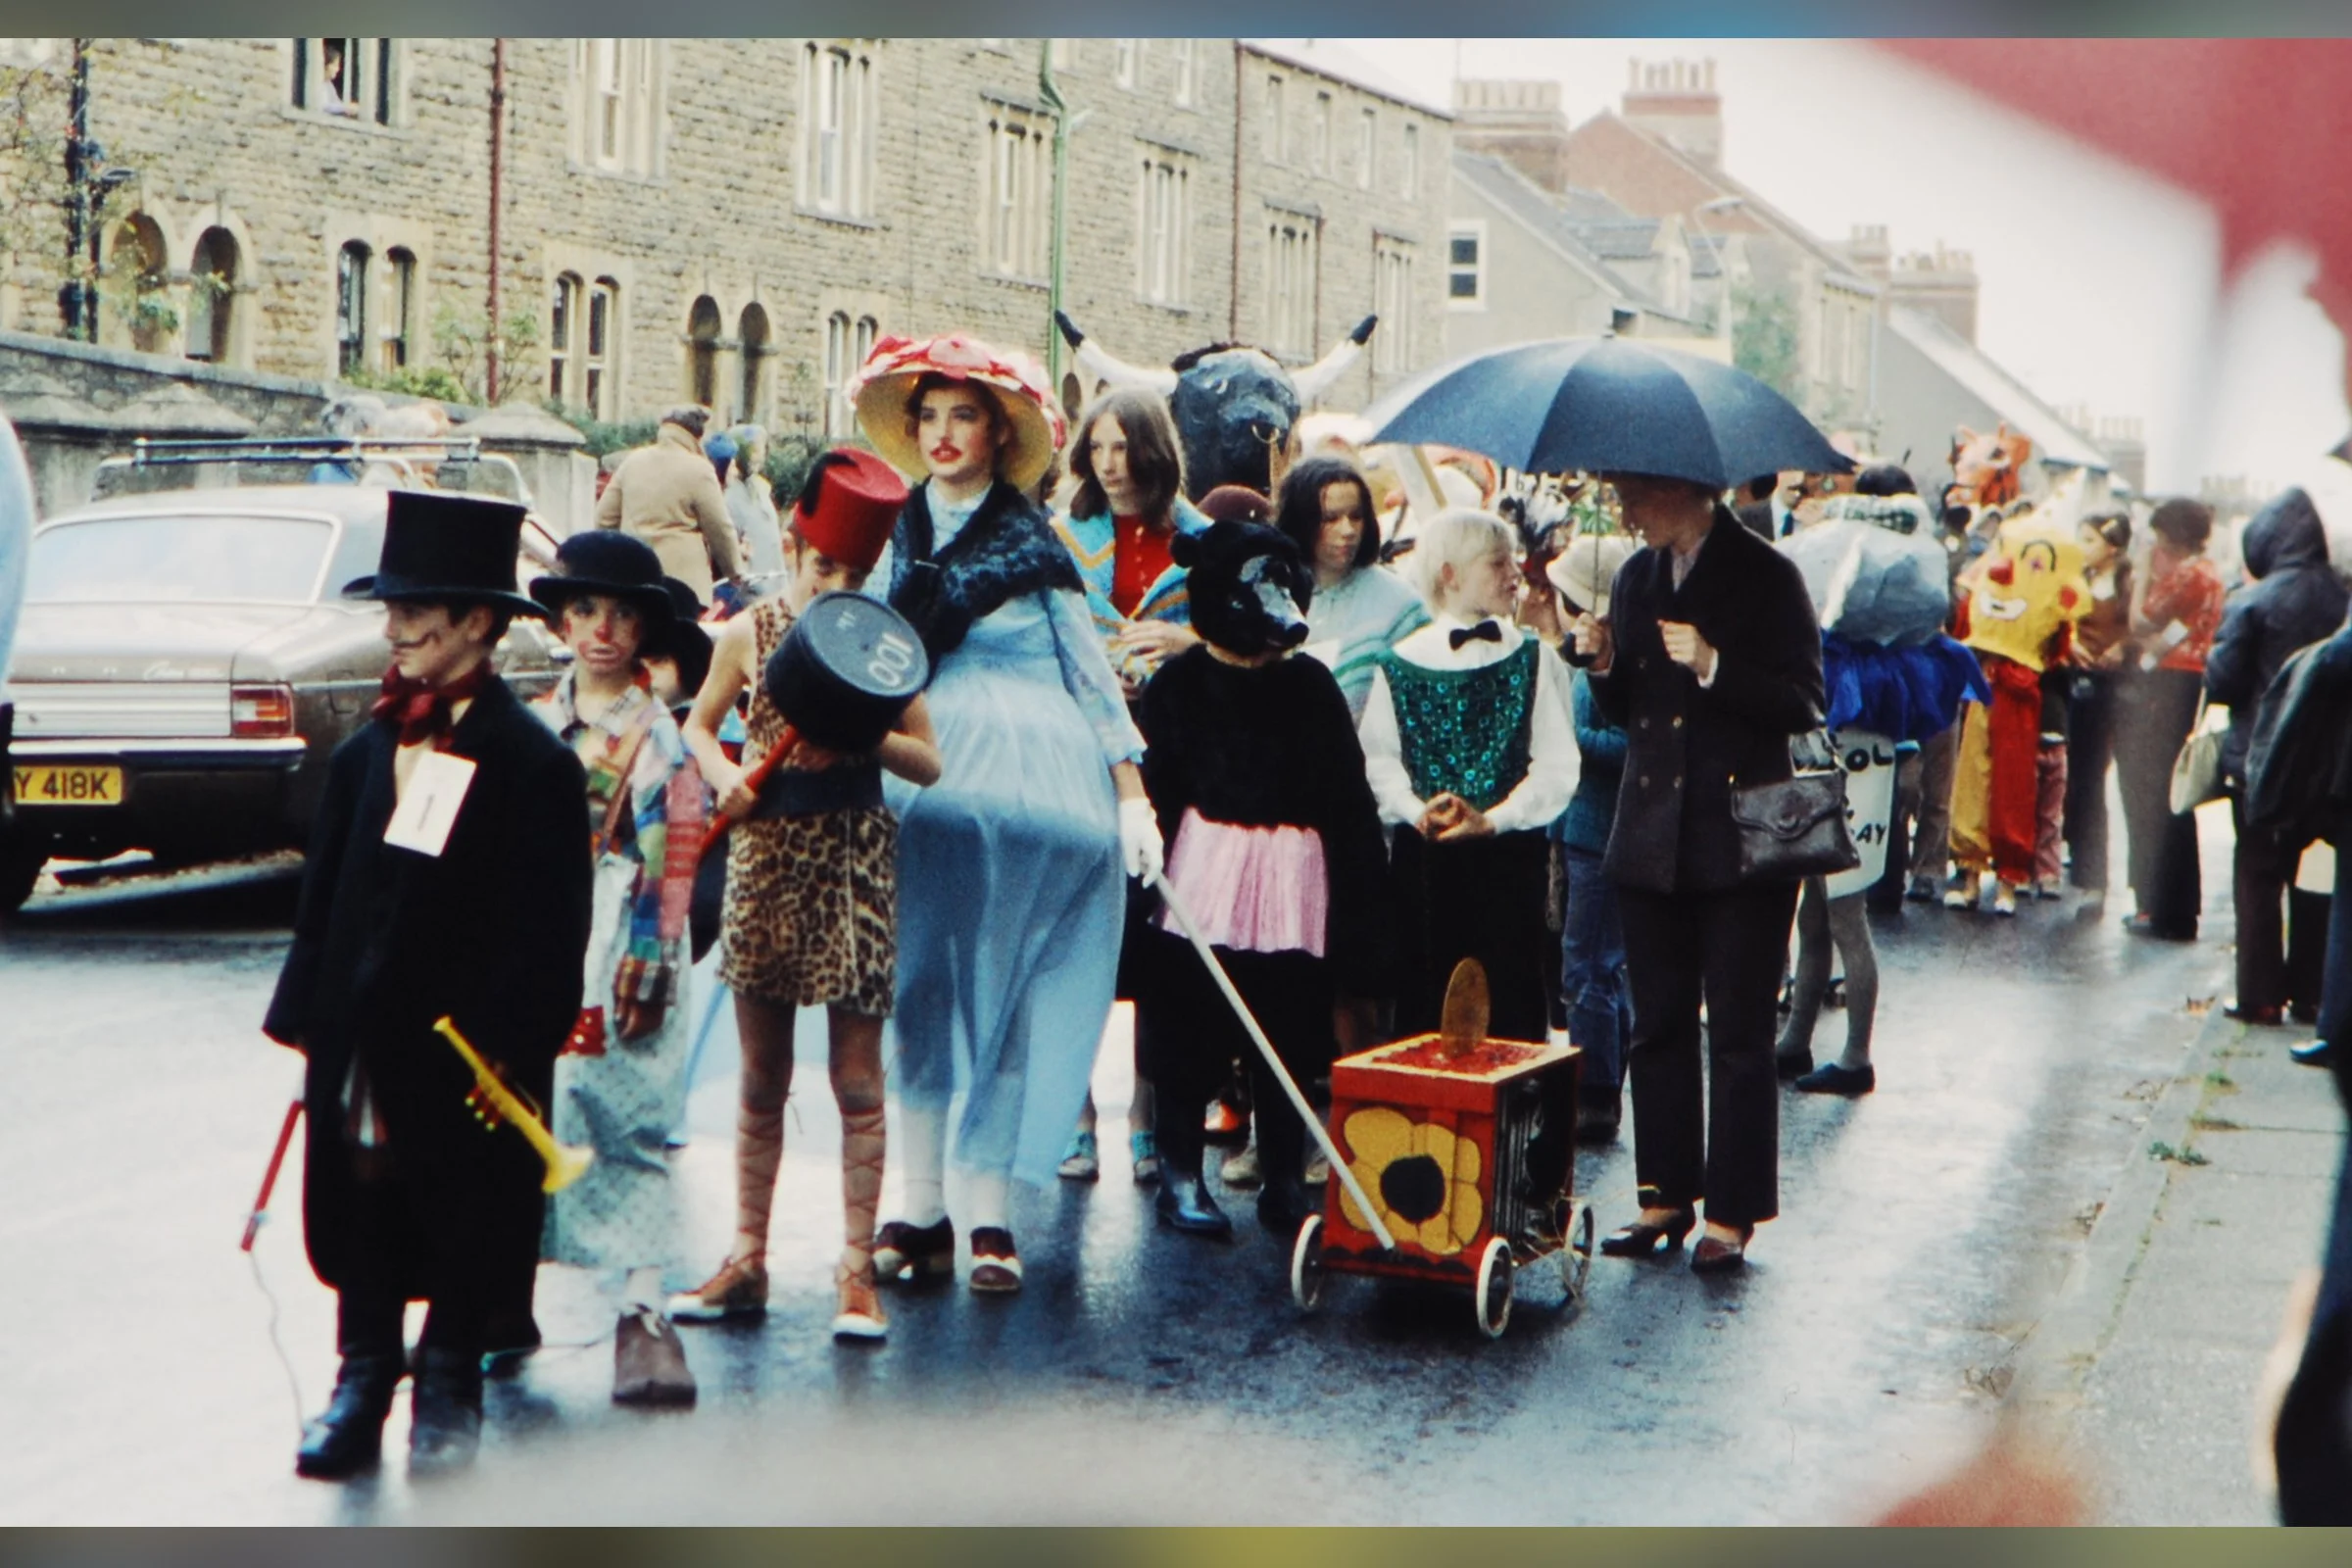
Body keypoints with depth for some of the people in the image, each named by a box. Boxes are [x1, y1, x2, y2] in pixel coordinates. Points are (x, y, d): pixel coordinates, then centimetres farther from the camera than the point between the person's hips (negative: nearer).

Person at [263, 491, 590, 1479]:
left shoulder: (534, 765, -10)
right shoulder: (366, 754, 8)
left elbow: (548, 926, -12)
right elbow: (323, 899, 11)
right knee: (356, 1217, 10)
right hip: (359, 1045, 5)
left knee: (462, 1227, 7)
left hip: (466, 1051, -5)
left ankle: (449, 1394, 22)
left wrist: (505, 1047, -16)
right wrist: (302, 1018, 5)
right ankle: (364, 1379, 24)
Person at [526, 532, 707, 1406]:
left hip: (622, 941, -3)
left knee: (631, 1120, -7)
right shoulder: (535, 724, 12)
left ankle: (643, 1307, -8)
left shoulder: (659, 735, 1)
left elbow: (674, 852, -3)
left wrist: (650, 953, -11)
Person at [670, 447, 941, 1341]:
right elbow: (698, 726, 12)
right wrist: (725, 776, -9)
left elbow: (927, 761, -1)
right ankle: (748, 1258, 18)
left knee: (856, 1080, 0)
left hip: (852, 859, -1)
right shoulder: (750, 633, 3)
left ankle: (856, 1266, 7)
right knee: (761, 1078, 9)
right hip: (765, 852, 1)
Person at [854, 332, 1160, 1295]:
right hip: (921, 783, 3)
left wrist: (1131, 790, -2)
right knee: (918, 990, -1)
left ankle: (989, 1214, 4)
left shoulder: (1032, 542, 3)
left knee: (1002, 994, -1)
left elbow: (1091, 671, 4)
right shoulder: (896, 536, 12)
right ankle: (920, 1207, 4)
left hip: (1025, 789, -3)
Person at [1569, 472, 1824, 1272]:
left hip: (1741, 843, -6)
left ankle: (1732, 1213, 5)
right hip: (1652, 838, 6)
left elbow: (1801, 703, -11)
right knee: (1658, 1025, 10)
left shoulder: (1766, 575, -8)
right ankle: (1666, 1195, 18)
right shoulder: (1638, 576, 10)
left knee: (1738, 1036, 0)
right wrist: (1603, 662, -5)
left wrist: (1714, 668, -23)